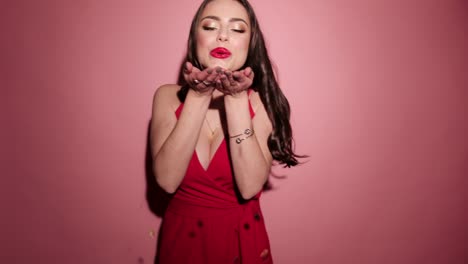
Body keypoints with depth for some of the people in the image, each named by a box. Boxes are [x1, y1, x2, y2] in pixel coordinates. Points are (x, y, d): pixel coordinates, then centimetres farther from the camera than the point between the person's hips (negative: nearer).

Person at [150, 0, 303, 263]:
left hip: (242, 238, -1)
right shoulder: (168, 96, -9)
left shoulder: (261, 101, -12)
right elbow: (167, 180, -20)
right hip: (182, 235, 1)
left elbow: (250, 187, -23)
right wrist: (197, 97, -26)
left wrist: (237, 99, -27)